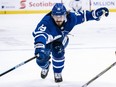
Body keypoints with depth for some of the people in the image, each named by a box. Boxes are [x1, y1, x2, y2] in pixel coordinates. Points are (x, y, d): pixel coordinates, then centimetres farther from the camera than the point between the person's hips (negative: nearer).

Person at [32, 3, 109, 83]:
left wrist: (96, 13, -16)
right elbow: (39, 34, -61)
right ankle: (46, 66, 36)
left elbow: (82, 15, -10)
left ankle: (58, 73, 2)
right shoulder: (46, 22, -45)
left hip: (60, 39, 2)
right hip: (47, 40, -2)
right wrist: (39, 47, -79)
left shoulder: (71, 18, -30)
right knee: (41, 60, -8)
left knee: (58, 51, -27)